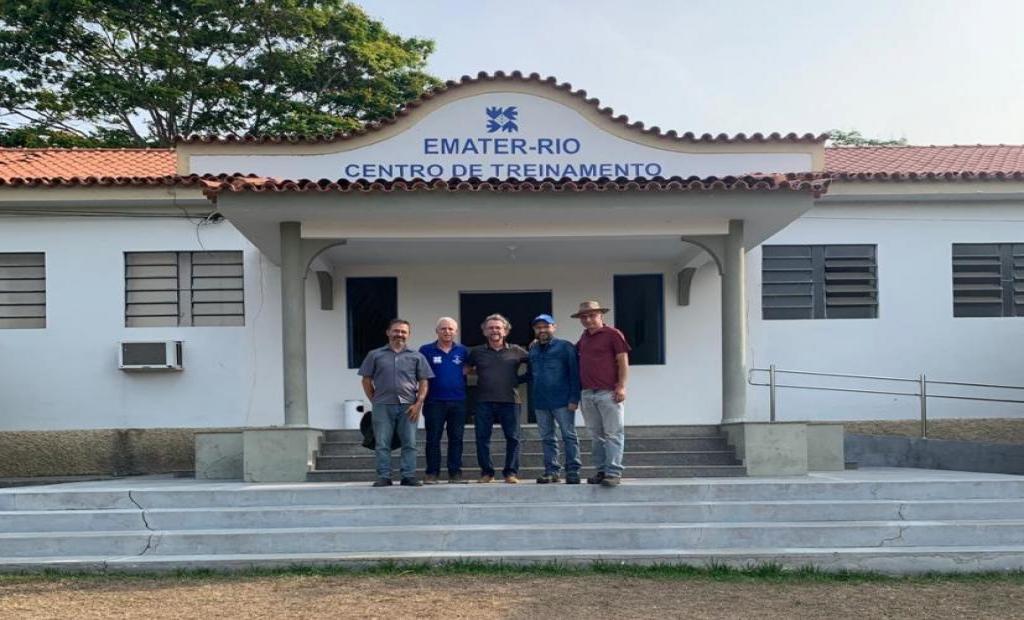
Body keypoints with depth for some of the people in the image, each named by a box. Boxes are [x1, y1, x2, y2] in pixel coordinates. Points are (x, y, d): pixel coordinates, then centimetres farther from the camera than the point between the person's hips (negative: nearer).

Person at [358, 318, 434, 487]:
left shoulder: (416, 357, 10)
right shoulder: (375, 355, 10)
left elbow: (423, 382, 8)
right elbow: (366, 380, 11)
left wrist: (418, 403, -3)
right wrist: (374, 400, 5)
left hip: (408, 406, 0)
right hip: (383, 406, 0)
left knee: (409, 443, 1)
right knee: (382, 443, 1)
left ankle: (409, 476, 7)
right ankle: (384, 477, 6)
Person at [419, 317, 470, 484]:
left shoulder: (463, 351, 8)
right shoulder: (426, 350, 2)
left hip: (458, 401, 2)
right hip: (434, 401, -2)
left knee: (456, 439, 5)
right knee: (433, 439, 1)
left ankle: (455, 472, 11)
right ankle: (431, 473, 6)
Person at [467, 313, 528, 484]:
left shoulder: (516, 351, 6)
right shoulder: (477, 352, 9)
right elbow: (467, 368, 21)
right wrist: (481, 374, 11)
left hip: (509, 401, -1)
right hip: (484, 401, 1)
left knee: (512, 437, -1)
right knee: (482, 437, 1)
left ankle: (511, 472, 7)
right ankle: (487, 472, 10)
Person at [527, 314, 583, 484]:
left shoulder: (565, 347, -2)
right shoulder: (533, 350, 14)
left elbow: (574, 373, -7)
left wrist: (574, 398, -13)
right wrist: (533, 396, 7)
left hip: (562, 402, -5)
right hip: (540, 403, 5)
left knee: (569, 436, 0)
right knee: (547, 438, 9)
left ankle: (572, 471, 4)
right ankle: (551, 471, 15)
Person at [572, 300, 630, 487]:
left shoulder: (613, 334, -3)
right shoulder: (584, 337, 15)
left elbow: (623, 361, -6)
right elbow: (573, 352, 34)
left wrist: (621, 386, -12)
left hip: (608, 393, -6)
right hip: (587, 393, 6)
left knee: (613, 434, -4)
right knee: (596, 436, 9)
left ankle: (614, 472, -6)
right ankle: (601, 471, 15)